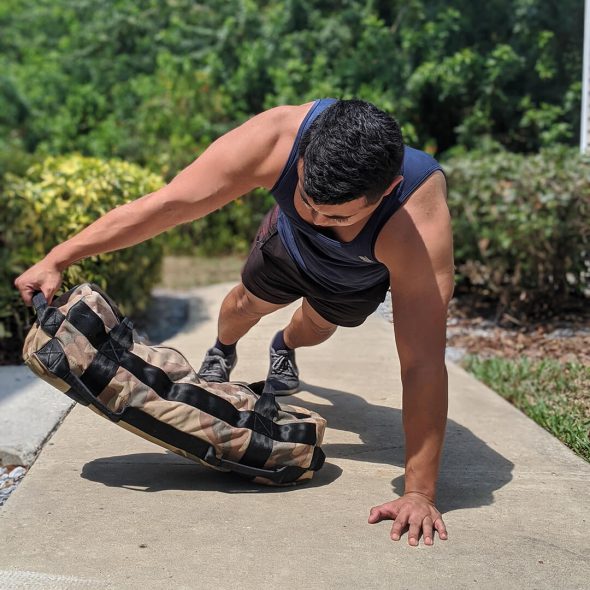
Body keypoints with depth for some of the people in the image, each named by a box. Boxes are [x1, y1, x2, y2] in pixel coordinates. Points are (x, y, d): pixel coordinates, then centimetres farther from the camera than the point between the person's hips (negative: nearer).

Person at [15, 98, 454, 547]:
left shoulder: (420, 227, -49)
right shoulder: (275, 139, -45)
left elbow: (423, 364, -47)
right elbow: (168, 203, -39)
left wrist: (419, 493, -45)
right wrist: (57, 260, -36)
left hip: (362, 274, 0)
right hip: (291, 241, 1)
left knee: (317, 327, 24)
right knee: (250, 300, 23)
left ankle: (286, 348, 63)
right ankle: (222, 351, 60)